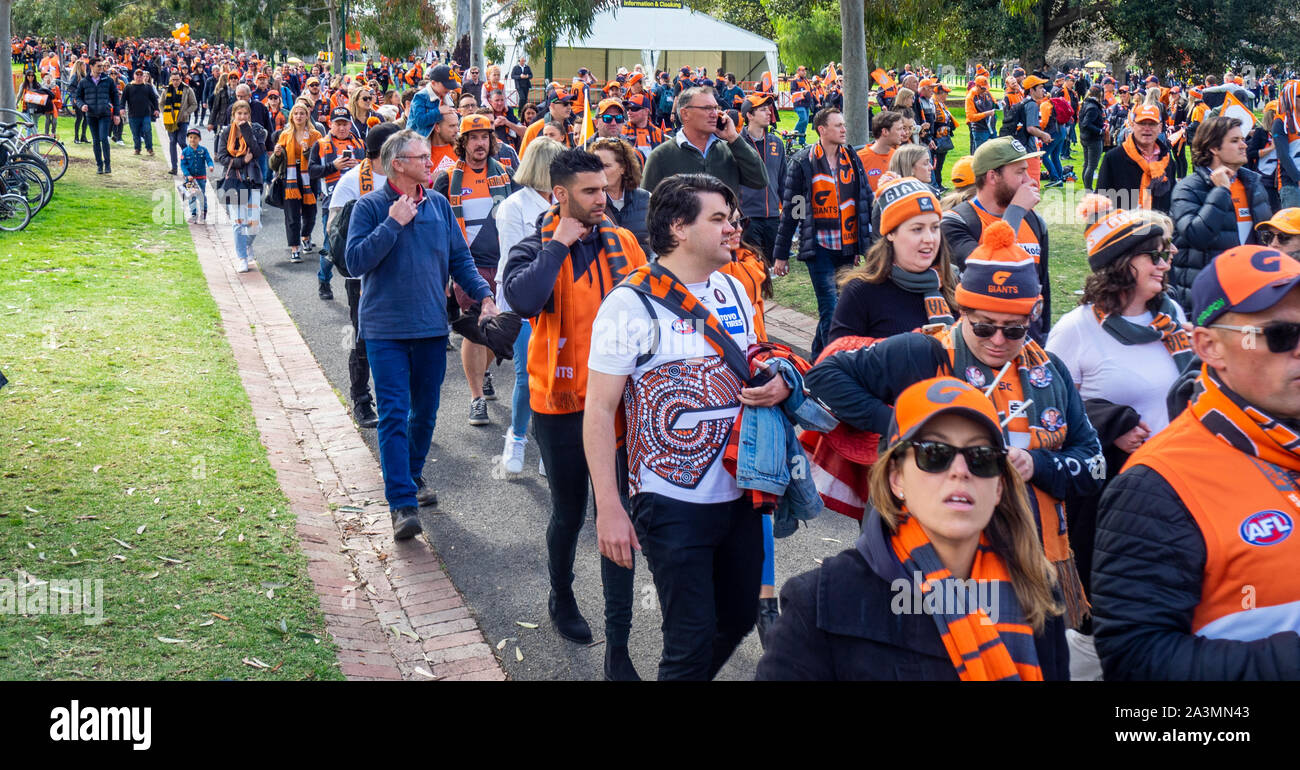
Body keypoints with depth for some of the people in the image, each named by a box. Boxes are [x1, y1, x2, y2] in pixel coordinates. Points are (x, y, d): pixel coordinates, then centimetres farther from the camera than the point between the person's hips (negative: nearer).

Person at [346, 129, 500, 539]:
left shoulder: (439, 205, 7)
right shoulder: (370, 206, -6)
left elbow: (459, 258, 10)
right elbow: (355, 261, -15)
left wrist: (484, 294, -5)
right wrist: (394, 224, -19)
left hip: (432, 326, 5)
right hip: (386, 328, -4)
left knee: (425, 410, 16)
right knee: (394, 414, -8)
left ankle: (413, 474, 38)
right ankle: (402, 502, -9)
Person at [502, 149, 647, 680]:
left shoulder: (622, 242, 0)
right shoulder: (534, 251, -9)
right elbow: (523, 299, -31)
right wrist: (558, 243, -22)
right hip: (562, 406, -2)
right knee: (569, 513, 15)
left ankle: (618, 649, 12)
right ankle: (562, 597, 46)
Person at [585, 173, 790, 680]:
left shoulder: (733, 290, 7)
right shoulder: (630, 303, -13)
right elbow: (599, 411, -13)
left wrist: (779, 384, -4)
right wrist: (609, 508, -18)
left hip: (740, 495, 7)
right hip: (672, 504, -6)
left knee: (738, 619, 18)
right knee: (692, 644, -2)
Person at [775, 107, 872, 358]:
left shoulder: (852, 159, 10)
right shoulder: (803, 163, -3)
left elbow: (867, 202, 15)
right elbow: (790, 210, -1)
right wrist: (781, 255, -1)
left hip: (848, 246, 5)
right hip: (819, 246, -5)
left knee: (845, 304, 11)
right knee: (831, 309, -11)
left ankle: (818, 356, 26)